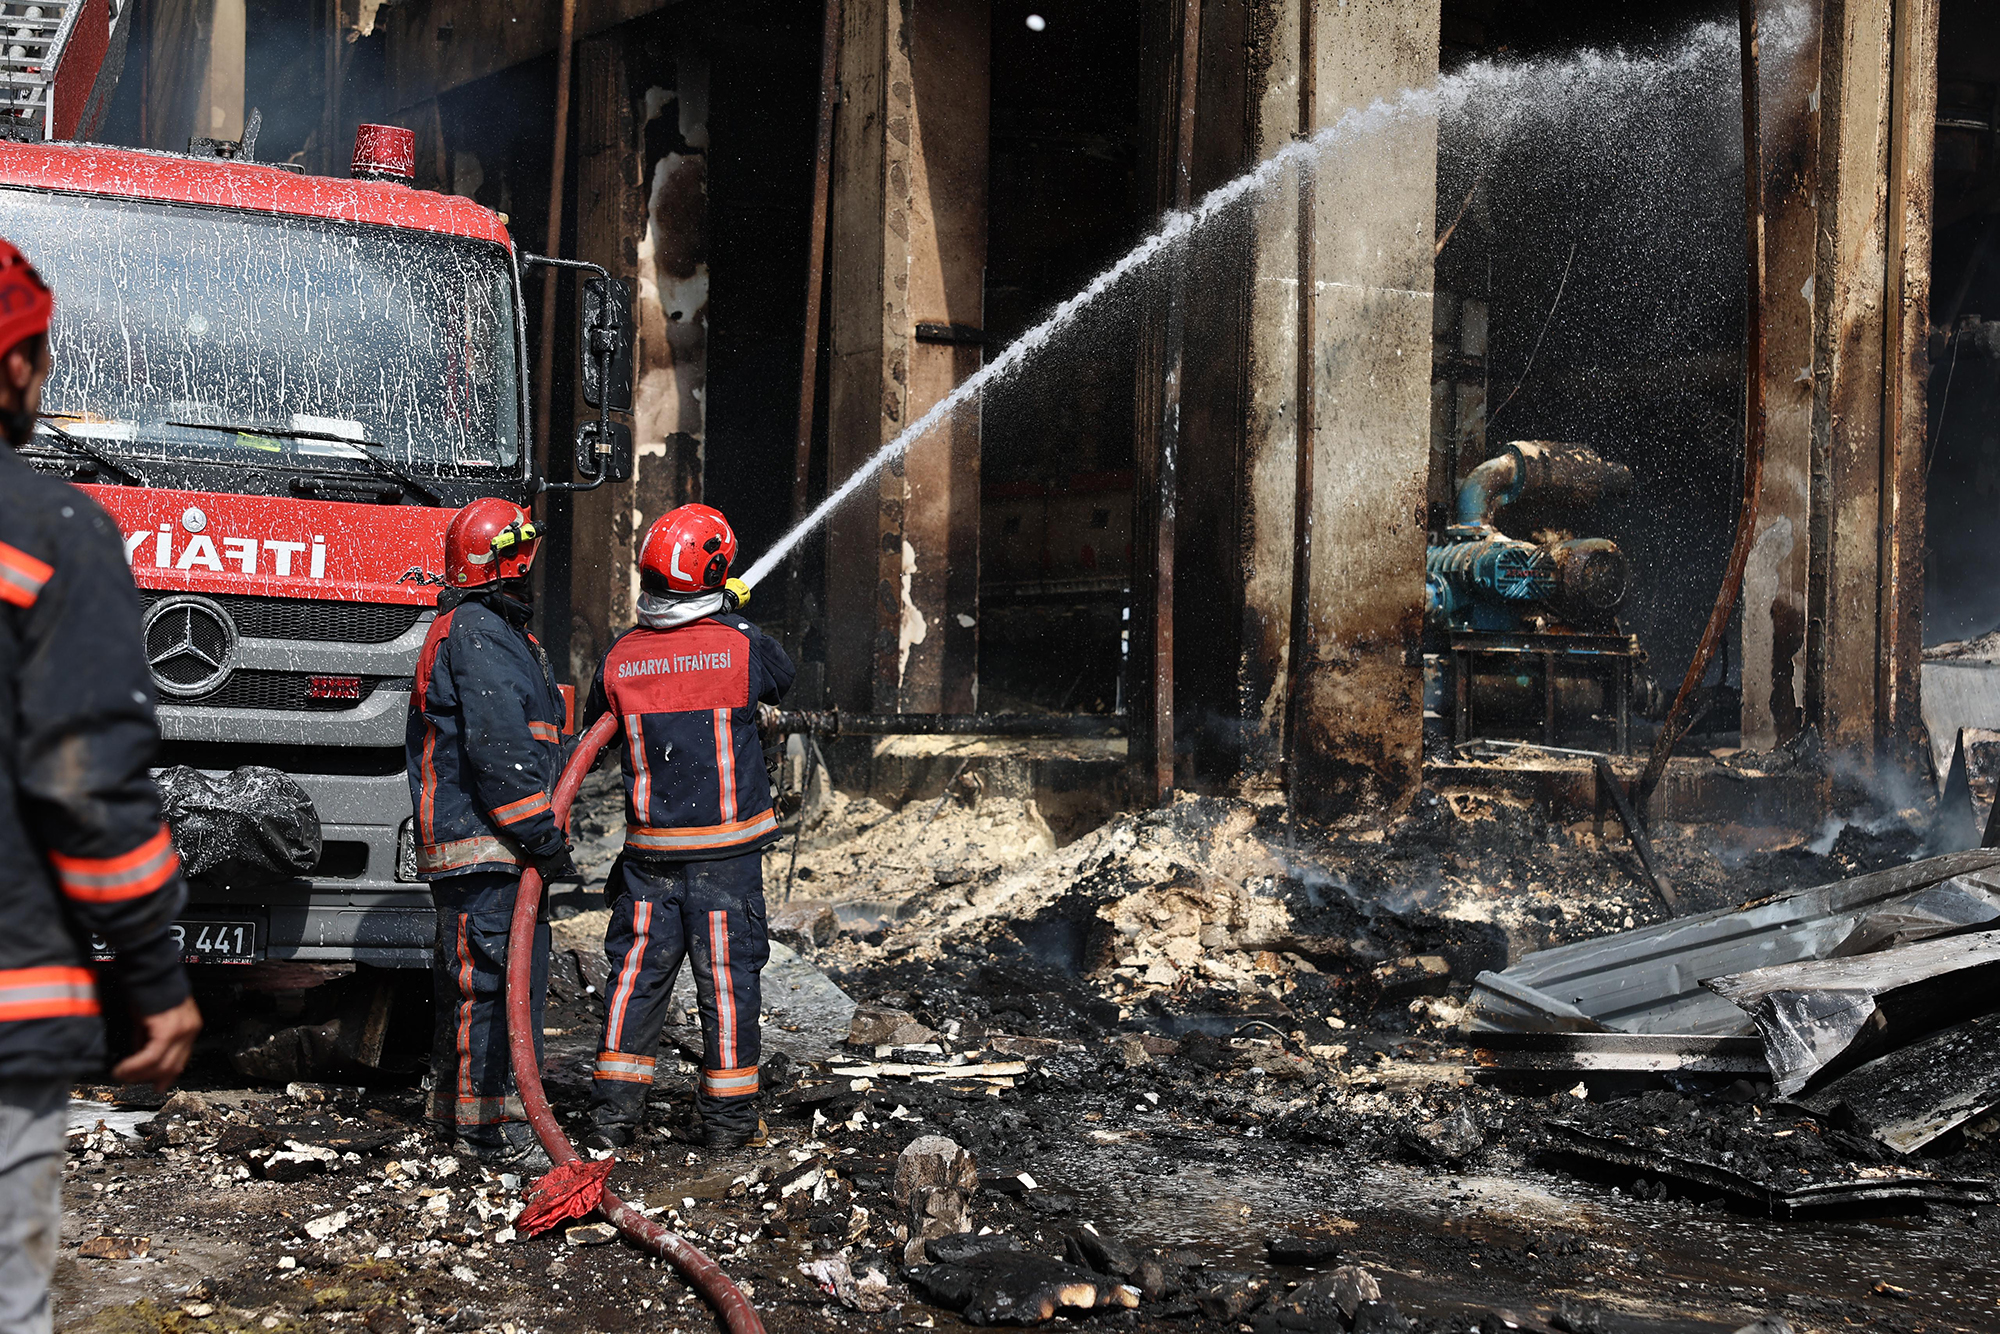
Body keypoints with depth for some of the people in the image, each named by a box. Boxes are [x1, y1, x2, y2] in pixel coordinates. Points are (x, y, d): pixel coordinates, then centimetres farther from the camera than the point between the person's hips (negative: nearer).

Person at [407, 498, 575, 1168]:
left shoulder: (467, 630, 22)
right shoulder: (481, 635, -14)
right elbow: (499, 751, -22)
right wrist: (544, 836, -20)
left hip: (477, 850, 11)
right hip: (484, 845, -11)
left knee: (469, 981, 16)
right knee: (495, 981, -10)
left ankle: (457, 1109, 24)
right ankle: (489, 1123, -8)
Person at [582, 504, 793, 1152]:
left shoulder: (620, 657, -3)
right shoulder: (743, 647, -11)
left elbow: (596, 730, 13)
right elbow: (782, 678, 12)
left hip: (649, 853, 2)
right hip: (727, 850, -2)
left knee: (636, 974, 10)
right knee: (727, 976, 6)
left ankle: (614, 1109, 10)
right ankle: (727, 1116, 13)